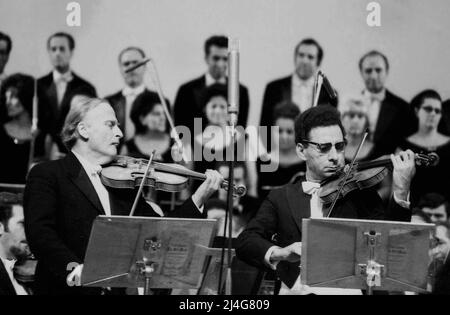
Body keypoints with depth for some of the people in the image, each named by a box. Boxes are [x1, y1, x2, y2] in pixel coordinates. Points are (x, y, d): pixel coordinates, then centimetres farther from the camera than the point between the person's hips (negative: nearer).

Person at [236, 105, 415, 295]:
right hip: (296, 290, 0)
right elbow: (245, 243, 0)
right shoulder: (281, 199, 12)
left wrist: (400, 193, -19)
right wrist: (279, 253, -20)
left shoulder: (361, 196, 10)